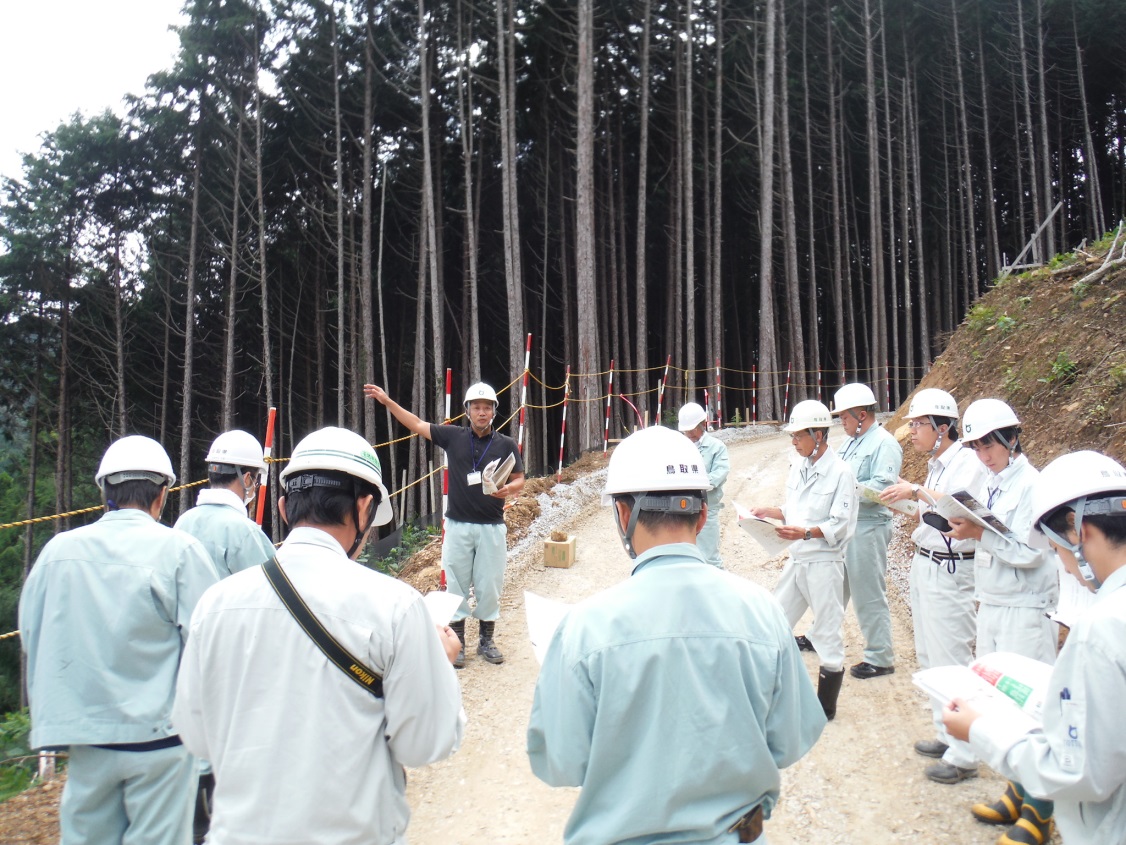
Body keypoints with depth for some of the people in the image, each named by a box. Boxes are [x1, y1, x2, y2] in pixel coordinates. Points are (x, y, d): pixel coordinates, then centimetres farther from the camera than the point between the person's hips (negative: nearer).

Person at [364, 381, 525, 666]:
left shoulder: (506, 444, 1)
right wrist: (387, 401, 5)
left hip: (491, 527, 0)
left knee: (489, 586, 6)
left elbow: (520, 481, 3)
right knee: (456, 584, 6)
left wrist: (508, 489, -20)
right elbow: (417, 424, 8)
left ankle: (486, 639, 23)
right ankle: (456, 640, 19)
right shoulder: (453, 437, 3)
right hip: (458, 525, 1)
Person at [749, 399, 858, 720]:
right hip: (796, 559, 8)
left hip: (824, 562, -8)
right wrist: (768, 512, -1)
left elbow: (840, 525, -17)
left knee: (828, 633, 4)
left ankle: (826, 706, 17)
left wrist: (806, 533, -31)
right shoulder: (799, 468, 8)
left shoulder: (841, 473, -14)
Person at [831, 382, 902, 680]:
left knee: (869, 595, -1)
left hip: (867, 528, -9)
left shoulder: (884, 444, -13)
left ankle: (880, 658, 11)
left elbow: (881, 487, -23)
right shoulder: (851, 442, 16)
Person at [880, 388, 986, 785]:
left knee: (951, 660, -3)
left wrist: (917, 491, -30)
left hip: (949, 571, -10)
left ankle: (962, 753, 8)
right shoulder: (936, 464, 13)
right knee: (929, 656, 17)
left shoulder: (968, 462, -14)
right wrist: (912, 510, 7)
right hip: (924, 563, 10)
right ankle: (945, 734, 30)